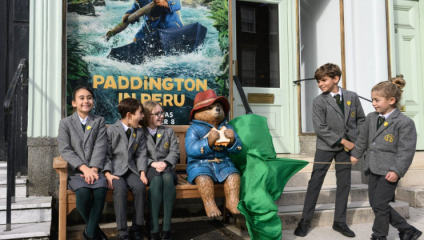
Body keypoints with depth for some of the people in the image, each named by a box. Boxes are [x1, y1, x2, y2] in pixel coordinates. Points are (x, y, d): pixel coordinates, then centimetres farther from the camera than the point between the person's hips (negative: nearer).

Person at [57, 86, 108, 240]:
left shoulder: (99, 121, 12)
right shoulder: (65, 123, 8)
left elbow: (100, 147, 0)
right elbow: (65, 150, -4)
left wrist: (94, 169, -16)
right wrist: (84, 168, -17)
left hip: (95, 170, 1)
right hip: (75, 171, -1)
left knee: (101, 191, -30)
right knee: (83, 192, -31)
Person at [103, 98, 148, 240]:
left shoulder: (139, 133, 15)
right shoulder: (111, 130, 1)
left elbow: (141, 155, 10)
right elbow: (106, 155, -4)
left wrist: (142, 173, -5)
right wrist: (108, 174, -16)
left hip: (131, 170, 4)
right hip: (115, 171, -3)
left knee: (140, 186, -27)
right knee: (120, 189, -33)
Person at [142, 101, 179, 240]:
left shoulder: (169, 131, 19)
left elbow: (175, 152, 8)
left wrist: (165, 163, -11)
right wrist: (153, 163, -17)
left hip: (166, 166, 2)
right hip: (148, 167, -2)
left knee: (168, 179, -36)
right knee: (157, 180, -37)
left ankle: (167, 228, -35)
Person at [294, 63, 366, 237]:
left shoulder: (352, 97, 1)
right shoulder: (319, 101, -8)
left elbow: (361, 119, 10)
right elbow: (320, 128, -14)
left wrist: (357, 139, -1)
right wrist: (342, 141, -15)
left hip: (347, 146, 3)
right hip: (326, 146, -3)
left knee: (344, 184, 8)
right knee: (315, 182, -1)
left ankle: (340, 222, 21)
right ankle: (305, 220, 10)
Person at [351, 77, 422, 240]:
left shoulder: (404, 122, -14)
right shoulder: (371, 118, 7)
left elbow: (406, 150, -17)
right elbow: (363, 139, 21)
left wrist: (397, 171, -22)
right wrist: (356, 154, 28)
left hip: (389, 172, -8)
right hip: (373, 169, 8)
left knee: (380, 205, -3)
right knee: (376, 204, 12)